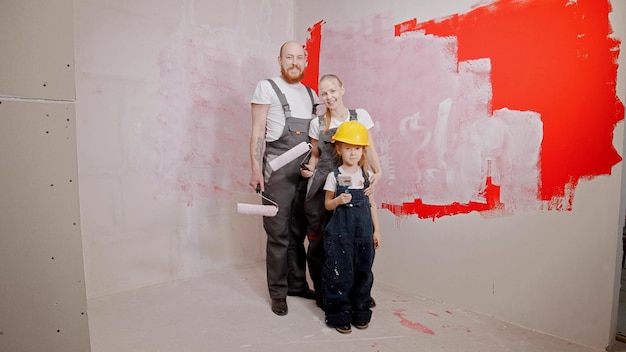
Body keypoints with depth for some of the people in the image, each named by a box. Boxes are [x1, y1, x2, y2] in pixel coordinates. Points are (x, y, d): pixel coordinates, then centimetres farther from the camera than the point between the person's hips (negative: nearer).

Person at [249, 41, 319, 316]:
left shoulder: (311, 94, 18)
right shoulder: (267, 87, 2)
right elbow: (258, 131, -4)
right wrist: (256, 169, -11)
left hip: (306, 171, 5)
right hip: (278, 171, -5)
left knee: (299, 232, 11)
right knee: (278, 233, 1)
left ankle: (297, 284, 26)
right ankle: (278, 292, 14)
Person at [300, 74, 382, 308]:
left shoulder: (360, 116, 5)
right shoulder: (317, 123, 9)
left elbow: (369, 148, 0)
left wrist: (377, 172, -16)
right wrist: (309, 169, -5)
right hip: (322, 186, 1)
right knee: (318, 242, 3)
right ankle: (322, 293, 24)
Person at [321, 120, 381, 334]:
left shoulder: (366, 175, 5)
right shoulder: (334, 176, -3)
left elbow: (372, 204, 10)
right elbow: (327, 205, 2)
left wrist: (376, 230, 8)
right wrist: (339, 200, -19)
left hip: (364, 231, 3)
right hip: (340, 232, -3)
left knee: (363, 271, 11)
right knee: (340, 272, 2)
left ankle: (360, 312, 28)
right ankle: (339, 314, 18)